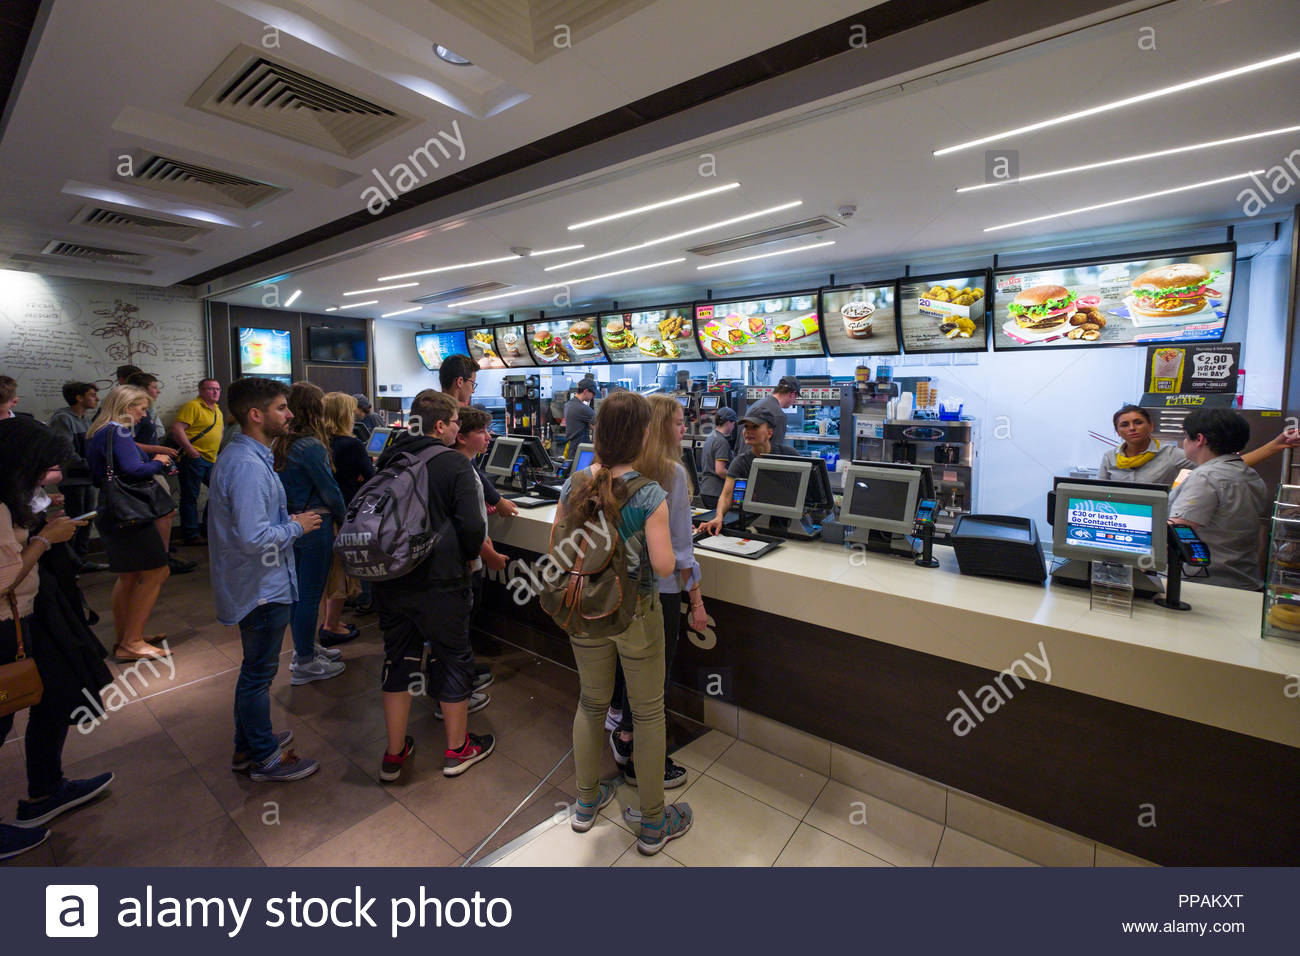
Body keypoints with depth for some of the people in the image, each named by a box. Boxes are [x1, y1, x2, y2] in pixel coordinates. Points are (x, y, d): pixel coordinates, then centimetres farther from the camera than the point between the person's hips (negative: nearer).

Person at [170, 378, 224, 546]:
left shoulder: (217, 410, 17)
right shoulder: (192, 406, -10)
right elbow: (177, 429, -19)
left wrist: (219, 452, 18)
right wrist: (191, 451, -21)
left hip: (211, 460, 9)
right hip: (194, 459, -9)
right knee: (190, 496, -2)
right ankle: (191, 535, 3)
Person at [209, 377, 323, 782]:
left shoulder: (240, 455, 7)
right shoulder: (248, 466, -26)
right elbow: (254, 538, -31)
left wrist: (288, 520, 9)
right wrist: (297, 526, -17)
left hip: (257, 584, 10)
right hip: (262, 587, -10)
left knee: (254, 669, 24)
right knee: (259, 673, 7)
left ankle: (249, 744, 41)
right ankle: (265, 758, 25)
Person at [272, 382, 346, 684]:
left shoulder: (281, 443, 7)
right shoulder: (311, 446, -20)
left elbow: (285, 485, 13)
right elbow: (330, 490, -16)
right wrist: (344, 518, 1)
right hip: (314, 525, -9)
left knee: (299, 591, 20)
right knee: (310, 595, 3)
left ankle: (306, 647, 36)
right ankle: (304, 663, 15)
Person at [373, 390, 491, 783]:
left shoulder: (388, 459, 3)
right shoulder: (455, 464, -16)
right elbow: (472, 526, -21)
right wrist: (466, 557, -2)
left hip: (390, 578, 6)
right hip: (440, 582, -5)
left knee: (397, 659, 18)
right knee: (452, 659, 12)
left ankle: (394, 755, 30)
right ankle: (457, 749, 29)